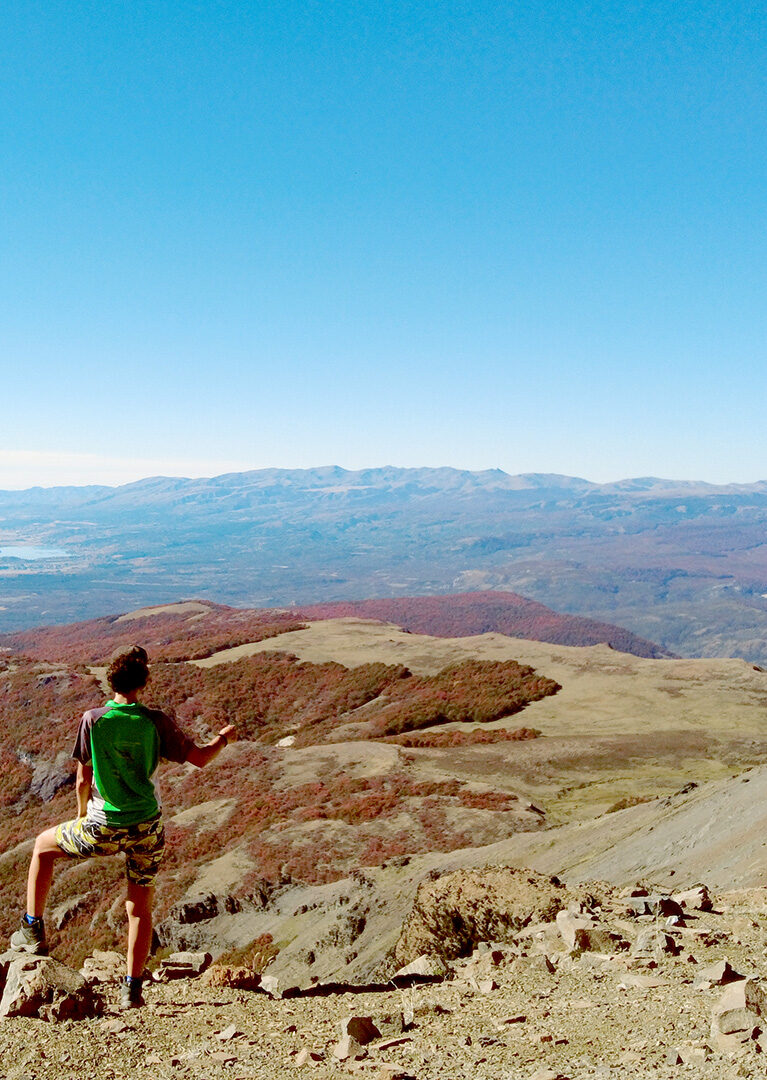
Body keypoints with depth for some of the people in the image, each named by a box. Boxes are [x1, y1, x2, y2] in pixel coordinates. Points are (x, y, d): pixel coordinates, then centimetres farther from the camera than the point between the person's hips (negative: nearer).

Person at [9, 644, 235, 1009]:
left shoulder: (93, 719, -11)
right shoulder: (155, 721, -9)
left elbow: (83, 780, -4)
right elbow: (200, 758, -3)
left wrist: (83, 814, 16)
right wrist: (224, 737, 17)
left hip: (104, 827, -1)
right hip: (148, 827, 1)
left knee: (43, 845, 27)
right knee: (140, 907, 18)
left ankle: (33, 931, 31)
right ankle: (132, 989, 20)